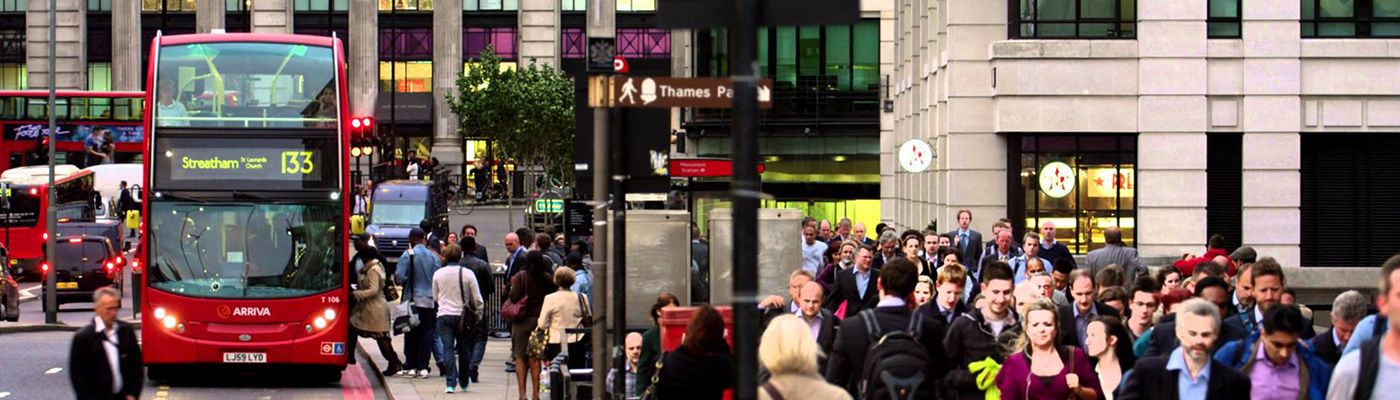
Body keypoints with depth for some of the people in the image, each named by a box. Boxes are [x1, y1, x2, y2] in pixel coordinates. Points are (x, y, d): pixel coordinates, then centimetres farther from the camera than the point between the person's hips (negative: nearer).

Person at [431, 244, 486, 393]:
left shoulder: (438, 274, -1)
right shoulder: (468, 273, -6)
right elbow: (477, 298, -2)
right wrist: (479, 314, 11)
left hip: (444, 315, 0)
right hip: (462, 315, 0)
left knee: (448, 349, 0)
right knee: (464, 349, 13)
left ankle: (451, 383, -9)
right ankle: (464, 383, 22)